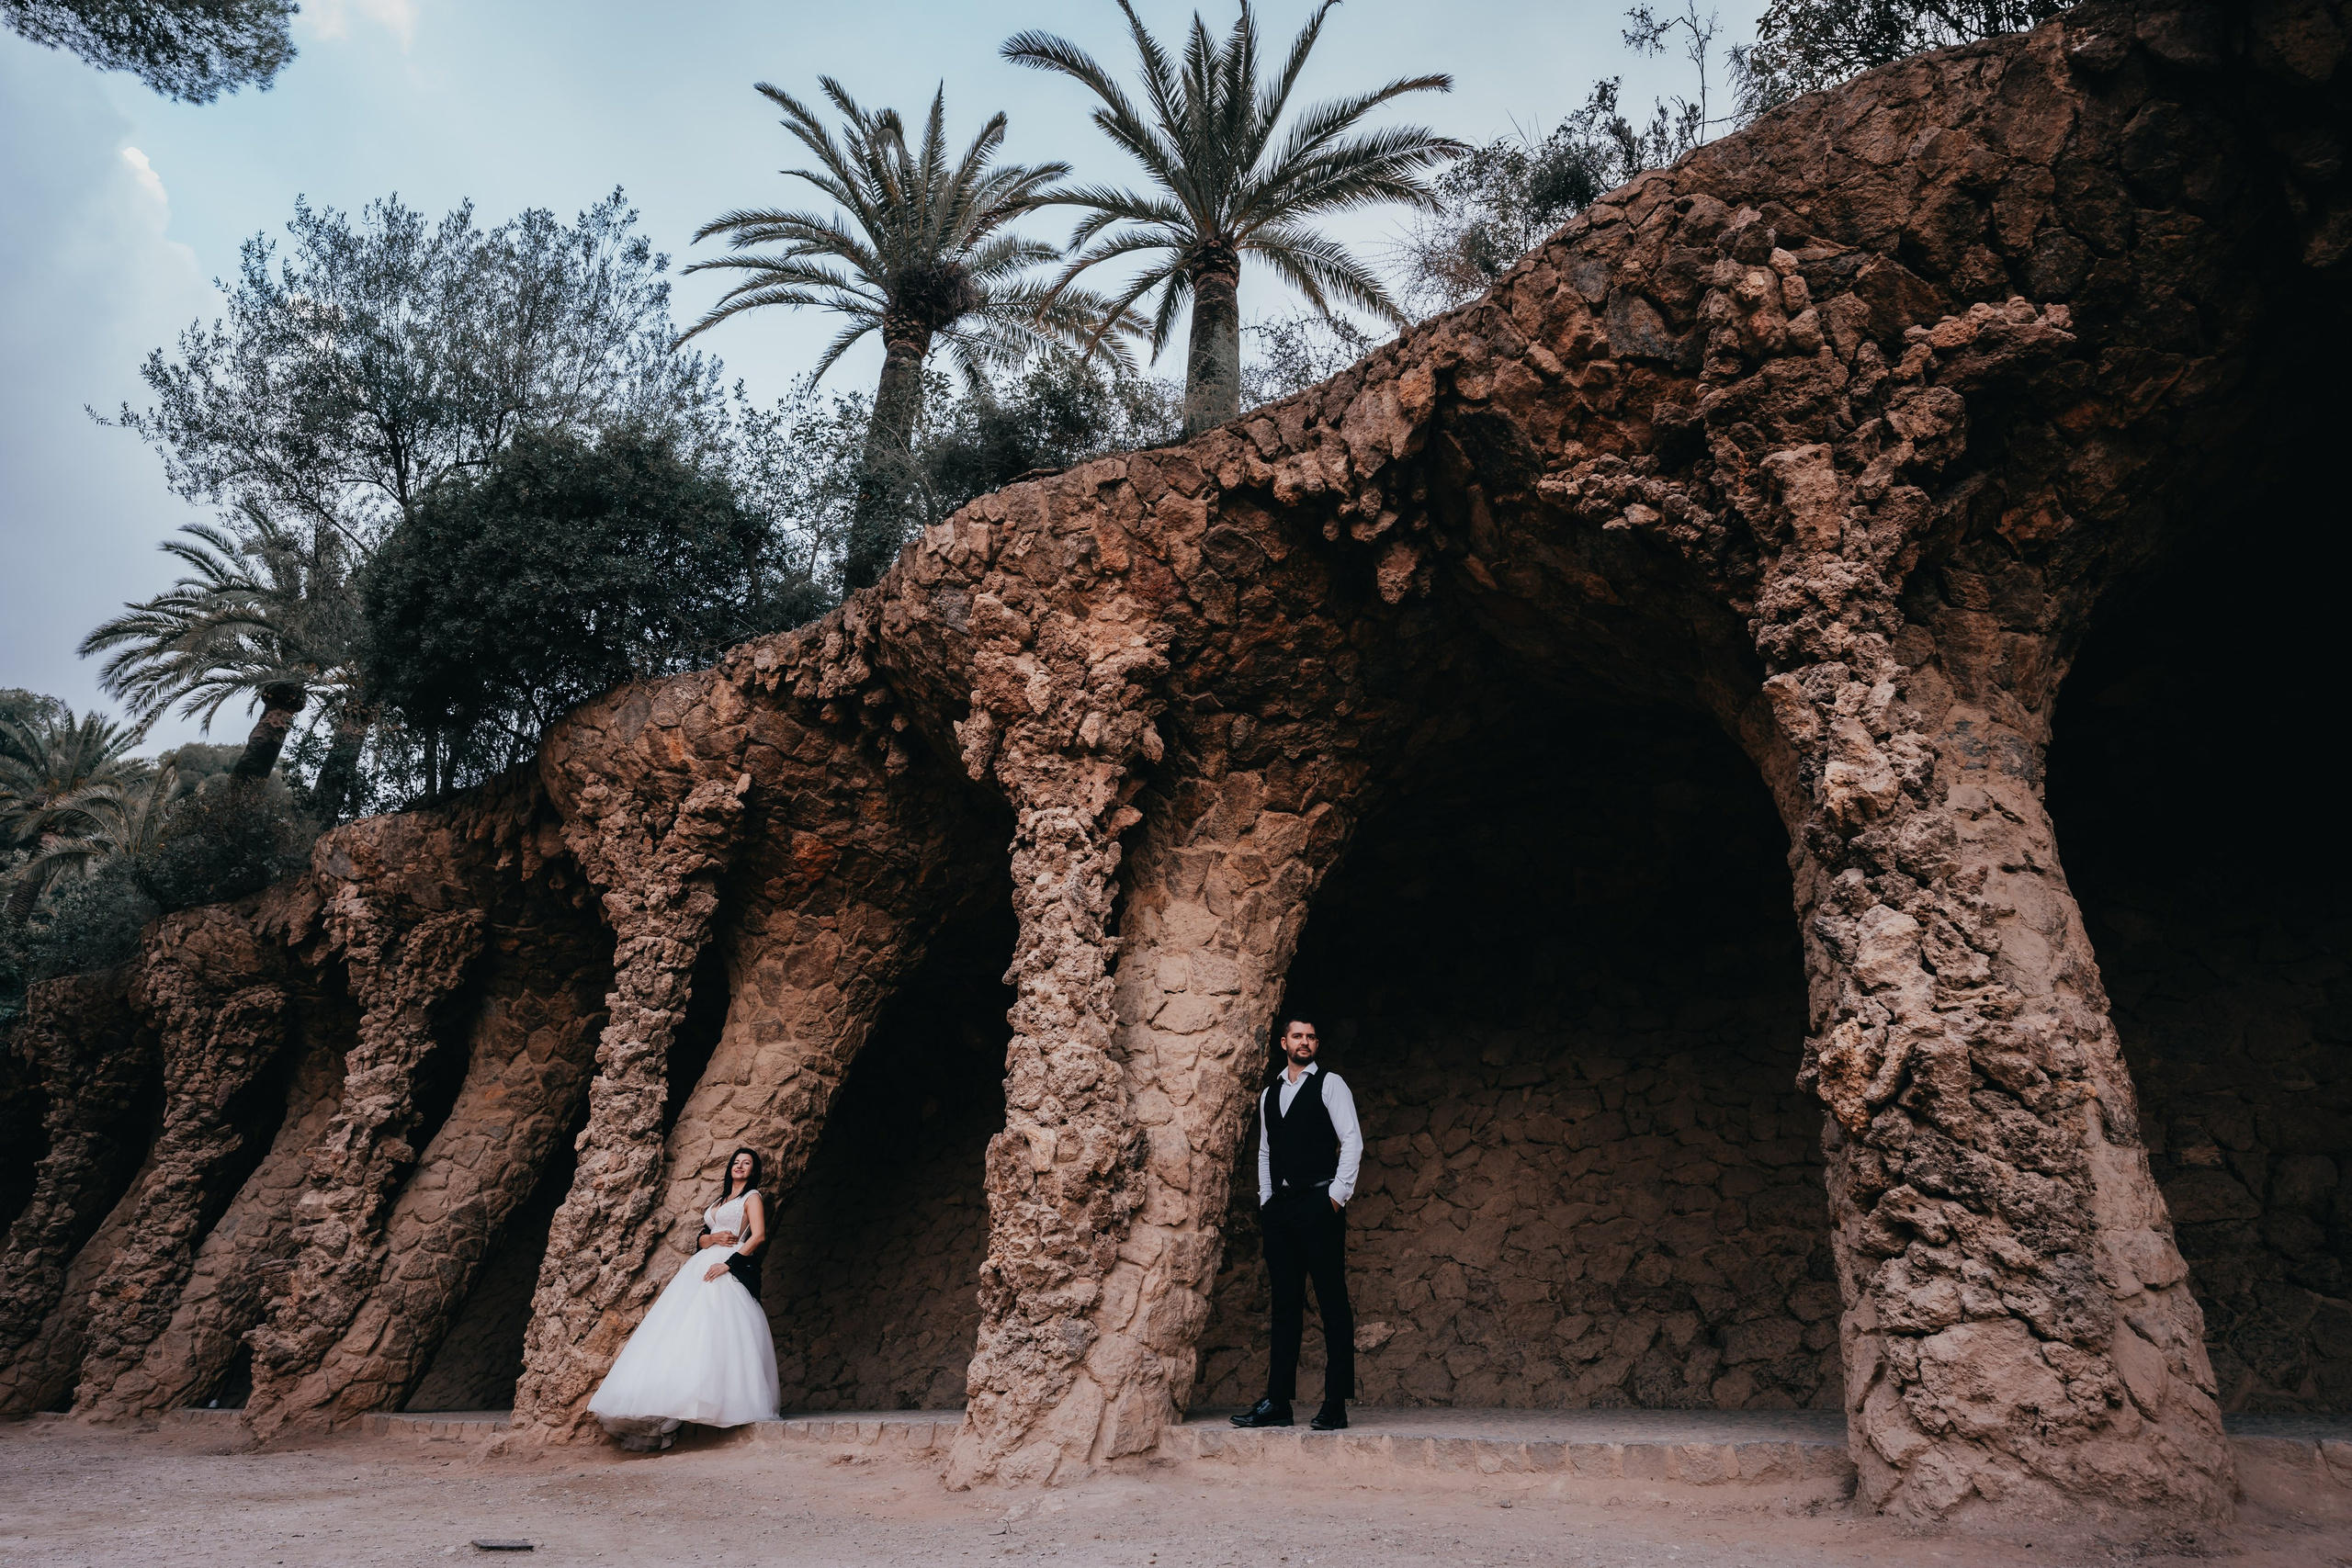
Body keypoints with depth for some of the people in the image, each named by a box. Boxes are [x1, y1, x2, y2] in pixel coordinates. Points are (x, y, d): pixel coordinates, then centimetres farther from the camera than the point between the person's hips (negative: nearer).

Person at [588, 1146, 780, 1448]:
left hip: (728, 1272, -7)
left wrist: (728, 1263, -17)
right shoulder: (720, 1202, 26)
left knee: (715, 1330, -20)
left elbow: (759, 1236, -9)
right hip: (700, 1268, 7)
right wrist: (712, 1237, -1)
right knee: (683, 1331, -5)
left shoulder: (752, 1197, 5)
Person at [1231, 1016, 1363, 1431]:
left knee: (1332, 1303, -4)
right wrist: (1266, 1199, 12)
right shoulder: (1269, 1094, 18)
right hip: (1279, 1206, 5)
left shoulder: (1329, 1084, 3)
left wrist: (1339, 1194, -10)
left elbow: (1352, 1140, -4)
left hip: (1318, 1202, -5)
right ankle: (1277, 1403, 9)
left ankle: (1335, 1406, -1)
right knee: (1286, 1304, 7)